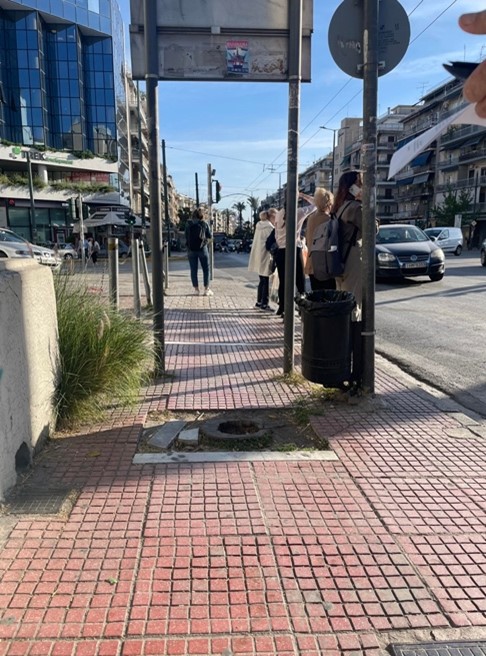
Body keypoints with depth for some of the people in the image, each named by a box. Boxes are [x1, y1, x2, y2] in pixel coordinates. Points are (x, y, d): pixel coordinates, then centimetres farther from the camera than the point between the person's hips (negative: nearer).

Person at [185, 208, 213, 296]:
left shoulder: (188, 225, 2)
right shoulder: (204, 224, -3)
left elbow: (186, 236, 10)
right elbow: (210, 236, 4)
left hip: (191, 250, 2)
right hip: (202, 249, -2)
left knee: (193, 270, 5)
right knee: (206, 269, 6)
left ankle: (196, 289, 6)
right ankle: (206, 289, 2)